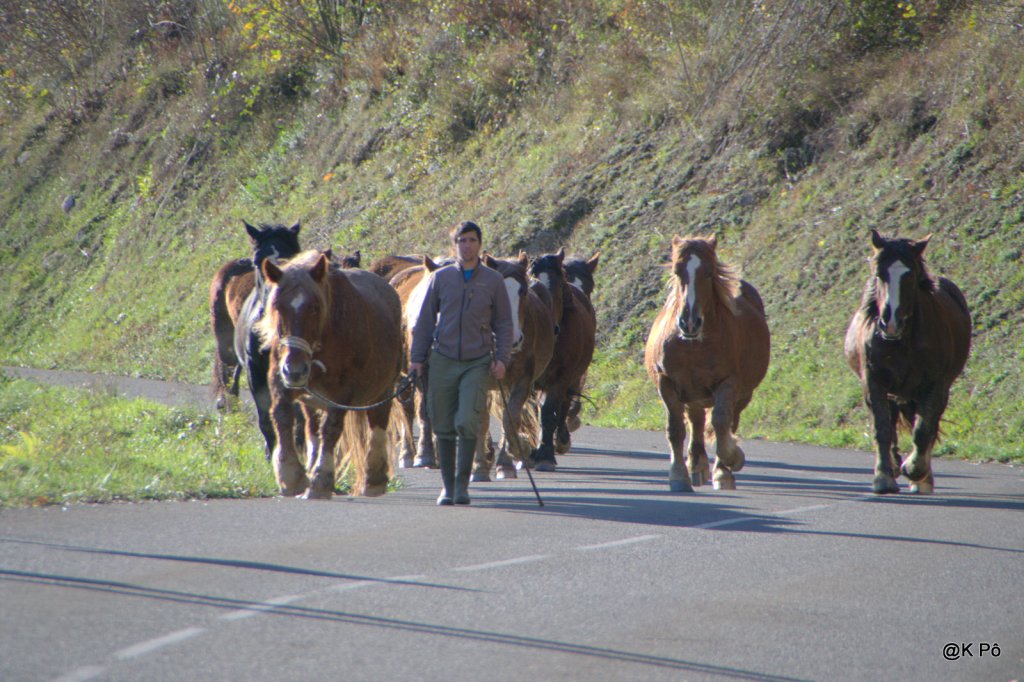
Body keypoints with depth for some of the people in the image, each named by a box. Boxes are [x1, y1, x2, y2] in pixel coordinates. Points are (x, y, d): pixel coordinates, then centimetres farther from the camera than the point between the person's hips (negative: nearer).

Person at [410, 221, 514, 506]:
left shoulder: (493, 281, 6)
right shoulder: (440, 278, 7)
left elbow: (503, 323, 9)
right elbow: (424, 320, 11)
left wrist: (501, 358, -2)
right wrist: (416, 357, 6)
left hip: (477, 363, -2)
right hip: (443, 361, 2)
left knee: (467, 421, -17)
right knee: (444, 427, 3)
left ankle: (462, 485, -10)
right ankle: (447, 487, 14)